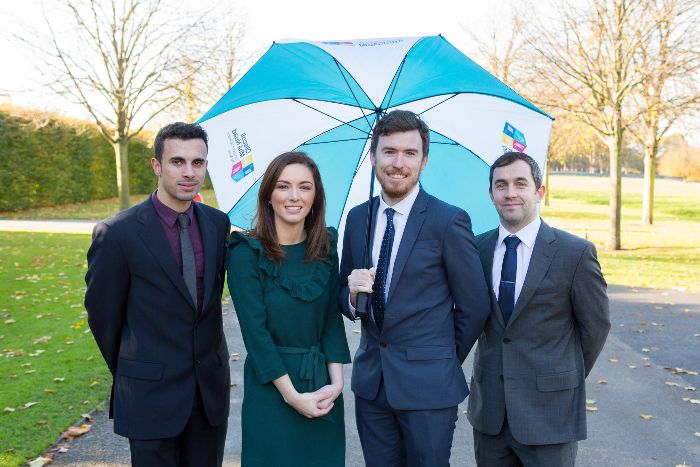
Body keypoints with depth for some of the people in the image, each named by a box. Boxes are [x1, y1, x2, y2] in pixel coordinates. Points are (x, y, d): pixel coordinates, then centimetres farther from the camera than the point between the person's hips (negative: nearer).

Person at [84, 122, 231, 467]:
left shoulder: (218, 223, 1)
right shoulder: (117, 233, -14)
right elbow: (102, 313, -4)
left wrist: (206, 362, 15)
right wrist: (127, 373, 7)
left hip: (211, 385, 5)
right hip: (151, 393, -4)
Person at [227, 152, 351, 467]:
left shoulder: (325, 247, 2)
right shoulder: (247, 252, -11)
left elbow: (333, 318, 2)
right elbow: (255, 330, -13)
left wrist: (336, 381, -7)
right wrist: (292, 395, -13)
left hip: (323, 384, 4)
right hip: (270, 386, -4)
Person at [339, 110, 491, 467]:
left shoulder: (449, 221, -11)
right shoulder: (357, 218, 5)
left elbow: (474, 307, -6)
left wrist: (445, 364, 3)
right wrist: (353, 293, -11)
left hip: (428, 385, -4)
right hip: (370, 383, 5)